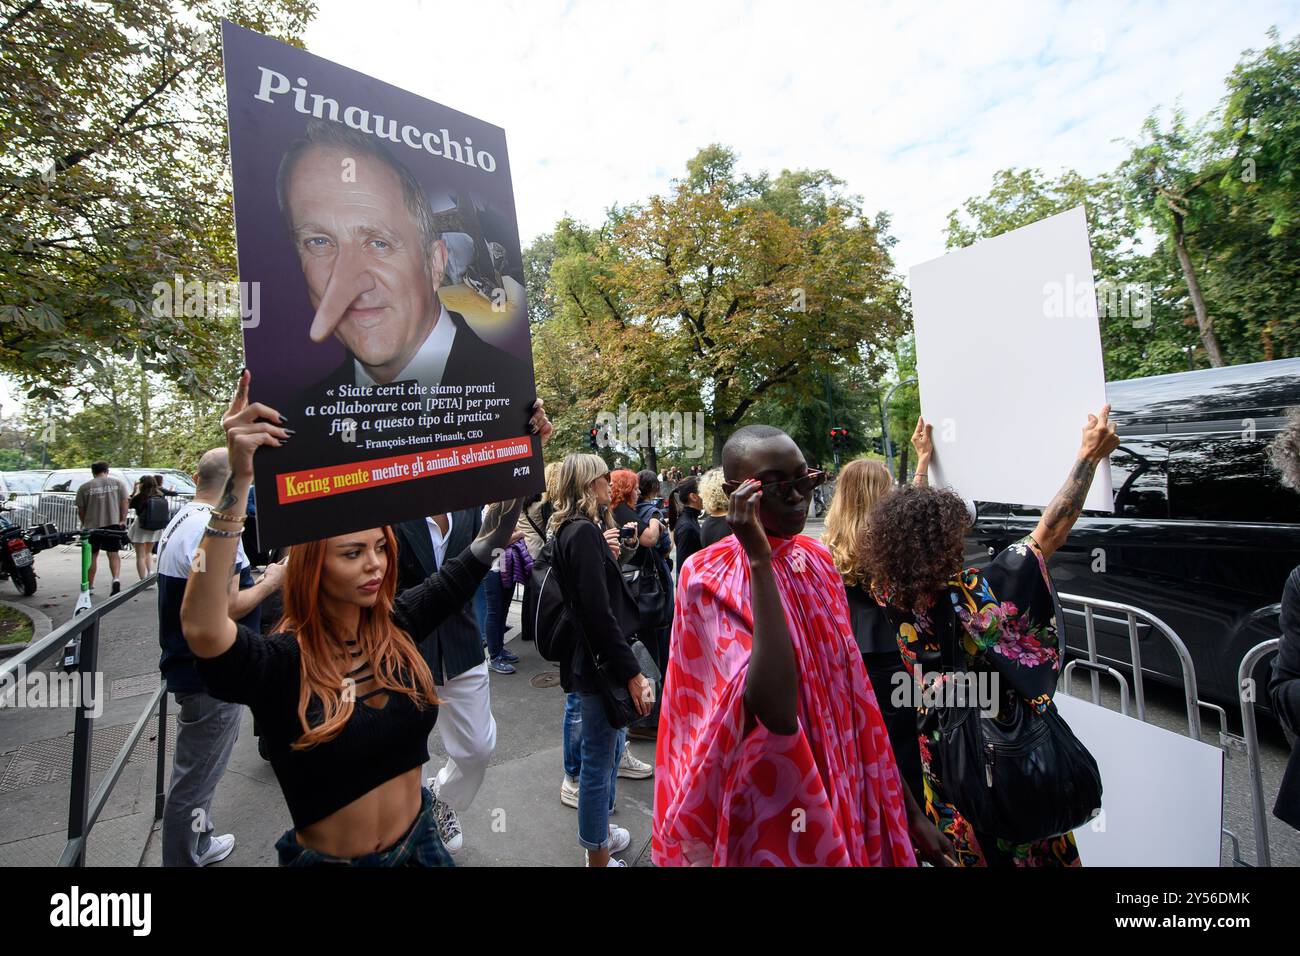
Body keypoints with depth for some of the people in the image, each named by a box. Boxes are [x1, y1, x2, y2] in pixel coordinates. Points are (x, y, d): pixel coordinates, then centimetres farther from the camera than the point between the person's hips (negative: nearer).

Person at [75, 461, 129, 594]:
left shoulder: (84, 487, 2)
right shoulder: (117, 483, 3)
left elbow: (80, 510, 4)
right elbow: (125, 502, -3)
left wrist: (84, 523, 18)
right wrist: (123, 519, 0)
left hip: (92, 526, 0)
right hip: (113, 524, 0)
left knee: (92, 555, 13)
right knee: (113, 554, 4)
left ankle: (90, 586, 21)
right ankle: (116, 578, -18)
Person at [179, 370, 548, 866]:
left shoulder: (398, 623, -10)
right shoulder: (278, 662, -22)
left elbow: (484, 549, -8)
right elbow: (202, 628, -43)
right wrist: (239, 478, -49)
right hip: (329, 855, -4)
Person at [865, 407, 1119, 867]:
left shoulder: (892, 594, -16)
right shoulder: (975, 595, -31)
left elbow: (910, 521, 0)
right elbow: (1050, 532, -24)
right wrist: (1088, 456, -18)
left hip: (939, 752, 5)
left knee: (966, 845, 27)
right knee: (1027, 845, 21)